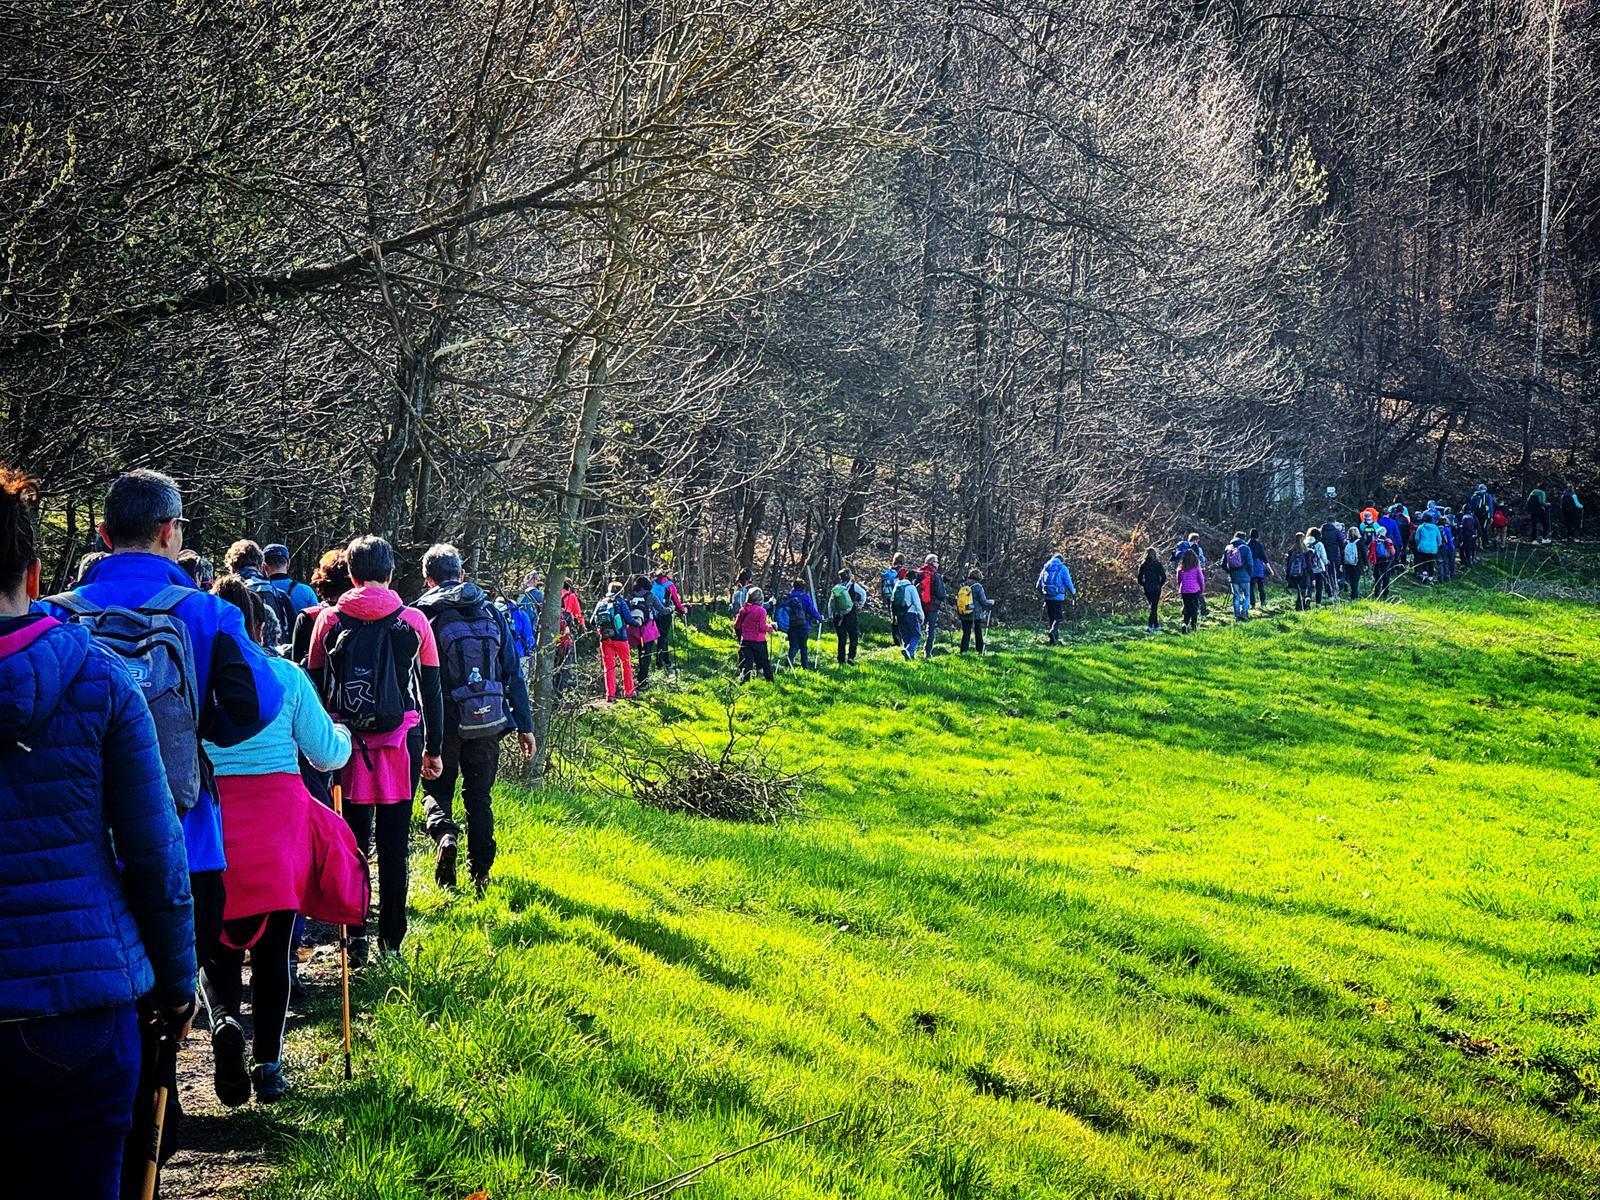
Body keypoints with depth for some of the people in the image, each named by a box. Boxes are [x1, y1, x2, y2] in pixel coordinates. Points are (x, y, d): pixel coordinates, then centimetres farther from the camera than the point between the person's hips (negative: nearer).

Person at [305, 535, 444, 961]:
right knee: (393, 846, 7)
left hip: (347, 744, 0)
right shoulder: (414, 622, -1)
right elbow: (432, 692, 4)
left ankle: (355, 939, 9)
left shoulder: (329, 619, -1)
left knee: (352, 842, 8)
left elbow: (315, 684, 4)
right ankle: (391, 939, 11)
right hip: (402, 744, 0)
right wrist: (434, 749, 12)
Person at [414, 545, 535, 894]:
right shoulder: (491, 613, 5)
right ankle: (480, 873, 14)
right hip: (488, 723, 3)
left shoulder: (424, 615, -6)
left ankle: (444, 833, -14)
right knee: (479, 797, 14)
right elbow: (514, 674, 6)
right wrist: (524, 725, 11)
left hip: (444, 722, -3)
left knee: (437, 790, 14)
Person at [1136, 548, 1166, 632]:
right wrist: (1160, 585, 9)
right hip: (1156, 589, -3)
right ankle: (1150, 626, -19)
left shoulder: (1143, 566, -1)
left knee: (1153, 607, 18)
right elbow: (1164, 577, -7)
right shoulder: (1158, 565, -7)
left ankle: (1156, 625, 26)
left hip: (1147, 589, 3)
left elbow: (1140, 579, 0)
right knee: (1154, 607, -5)